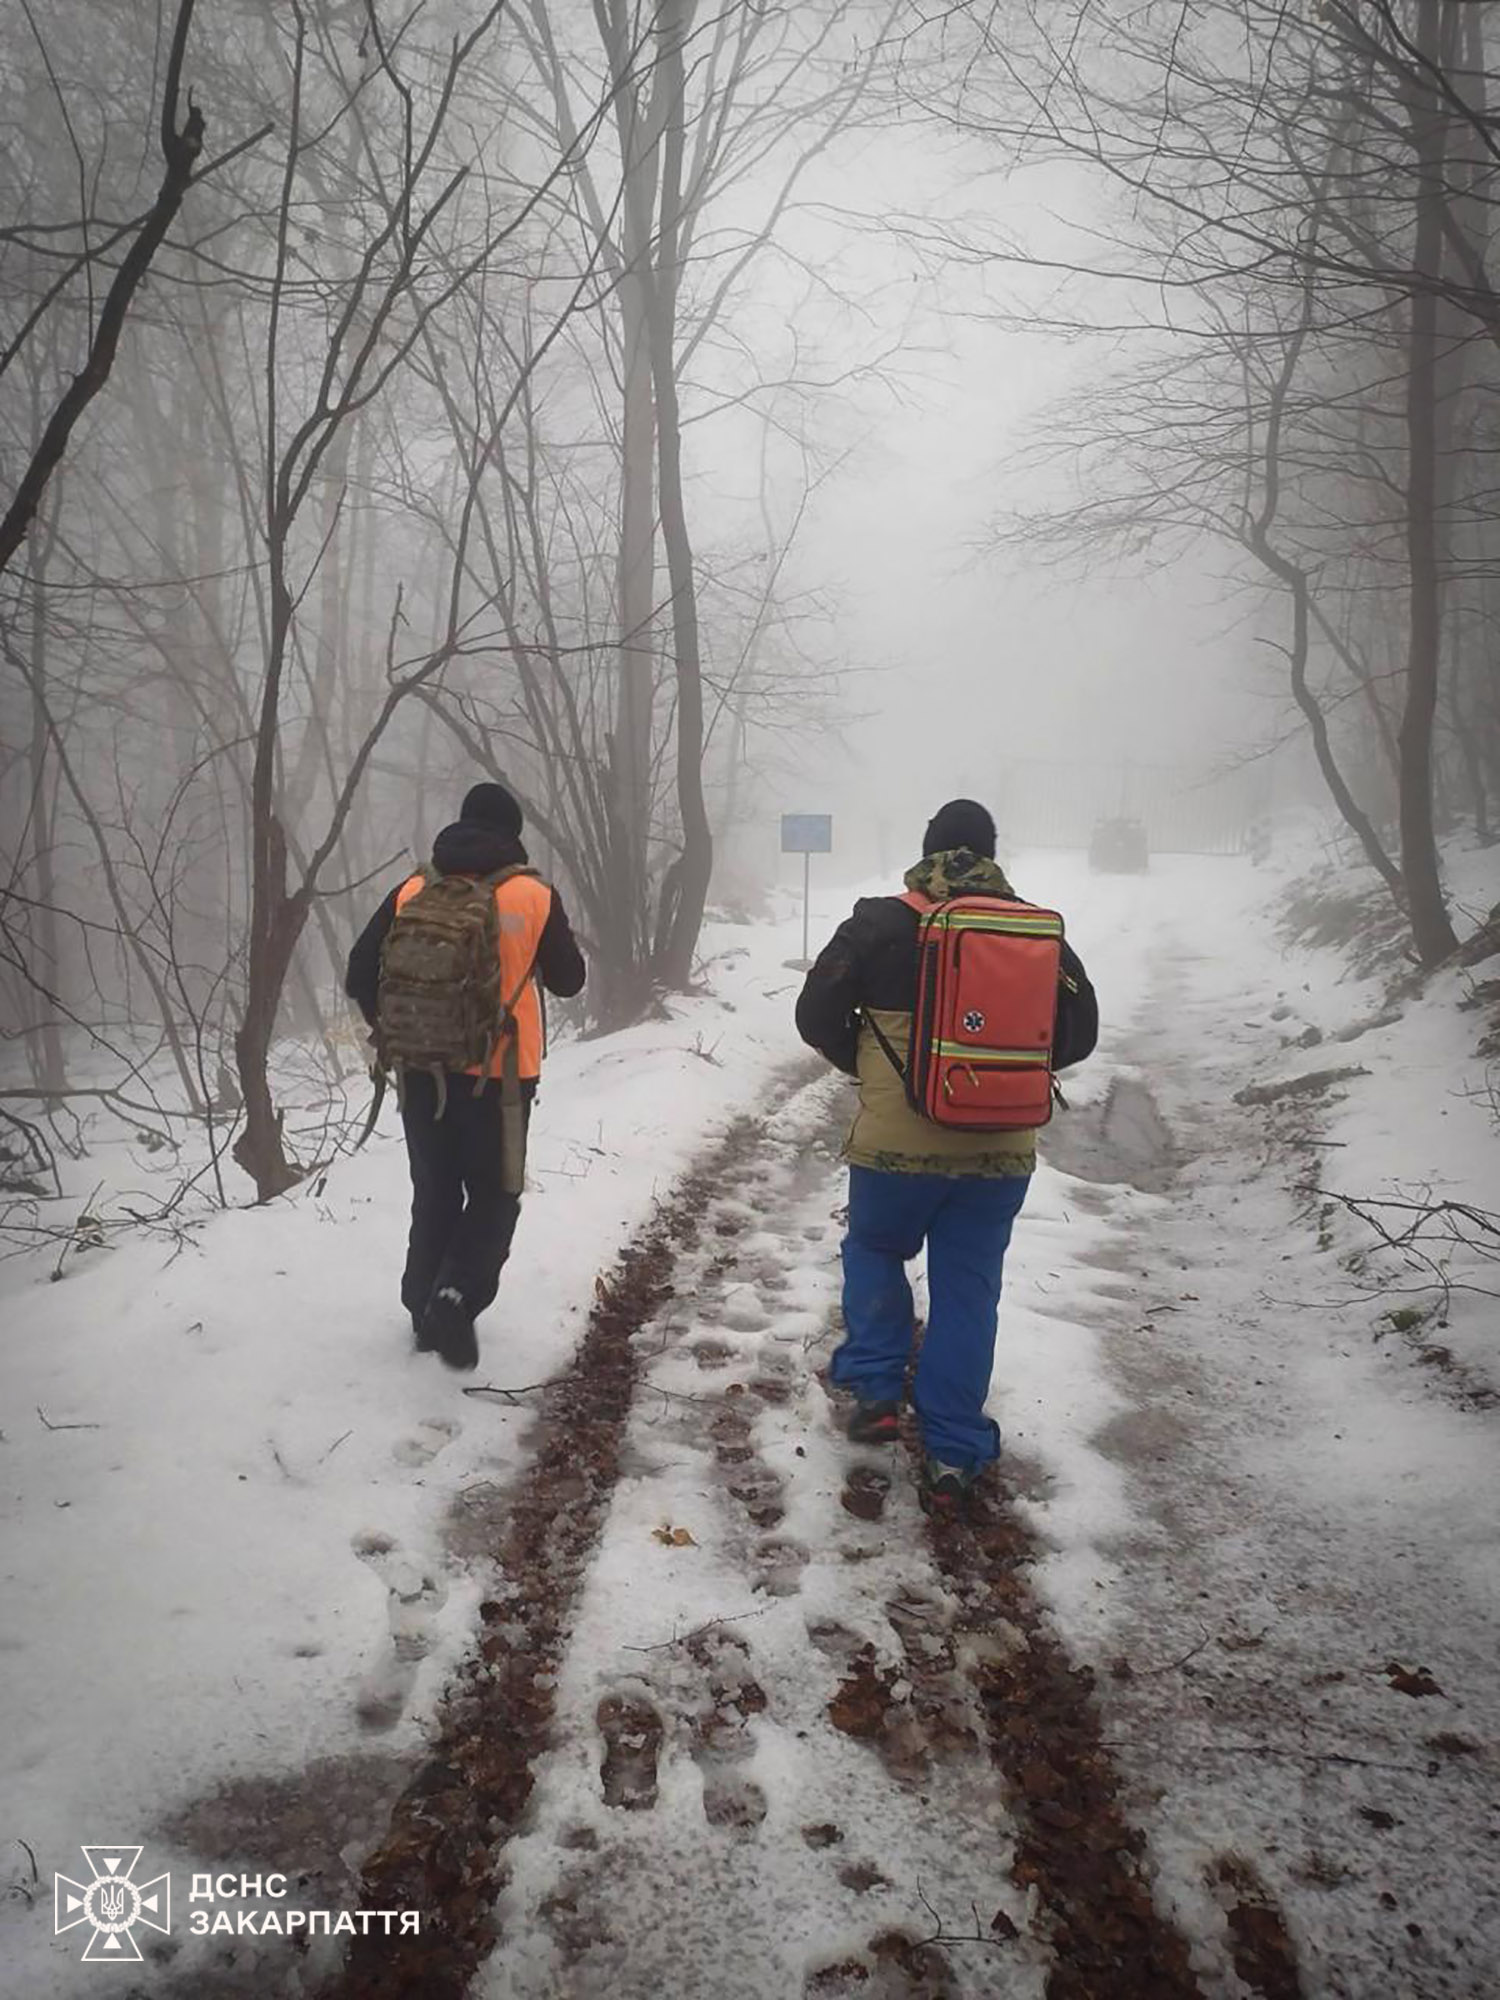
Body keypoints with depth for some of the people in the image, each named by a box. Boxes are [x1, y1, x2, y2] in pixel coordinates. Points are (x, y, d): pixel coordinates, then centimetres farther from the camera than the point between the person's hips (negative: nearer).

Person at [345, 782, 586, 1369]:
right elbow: (568, 981, 6)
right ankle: (457, 1297, -11)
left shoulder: (412, 893, 2)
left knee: (434, 1194, 18)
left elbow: (360, 978, 3)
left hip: (423, 1072, 3)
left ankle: (426, 1310, 21)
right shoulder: (535, 896, -5)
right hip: (499, 1074, -3)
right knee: (494, 1195, 9)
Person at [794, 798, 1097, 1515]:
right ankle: (950, 1459, 12)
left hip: (896, 1142, -2)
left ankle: (876, 1391, 16)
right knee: (968, 1292, 10)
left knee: (874, 1252, 24)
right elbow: (1079, 1030, 7)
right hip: (1001, 1152, 2)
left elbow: (816, 1015, -2)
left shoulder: (881, 923, -5)